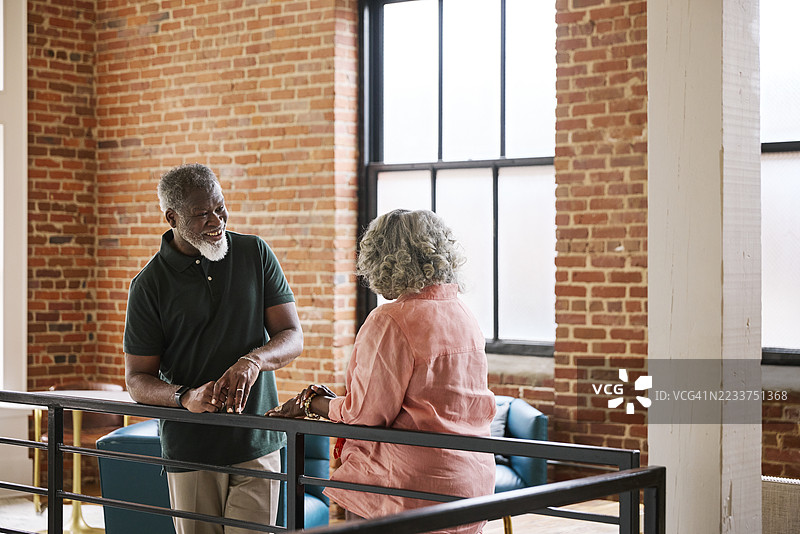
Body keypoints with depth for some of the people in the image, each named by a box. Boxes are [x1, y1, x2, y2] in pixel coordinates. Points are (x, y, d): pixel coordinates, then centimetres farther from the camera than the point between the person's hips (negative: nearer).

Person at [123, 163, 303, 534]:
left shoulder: (255, 254, 3)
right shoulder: (149, 285, -3)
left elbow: (292, 336, 1)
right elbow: (138, 379, -1)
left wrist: (253, 360, -21)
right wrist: (186, 398, -22)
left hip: (258, 445, 1)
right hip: (191, 450, -1)